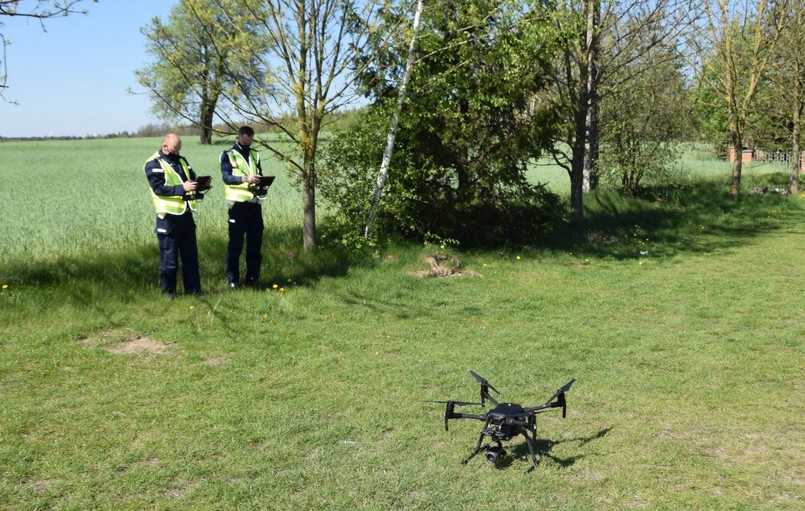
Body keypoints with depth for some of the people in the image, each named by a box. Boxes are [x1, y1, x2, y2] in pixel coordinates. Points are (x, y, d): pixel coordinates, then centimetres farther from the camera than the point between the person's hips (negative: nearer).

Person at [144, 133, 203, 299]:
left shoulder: (181, 160, 15)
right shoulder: (153, 164, -7)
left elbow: (192, 178, 17)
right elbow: (158, 188, -17)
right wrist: (182, 188, -26)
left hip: (186, 214, 7)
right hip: (168, 217, -7)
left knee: (190, 255, 11)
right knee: (169, 256, 2)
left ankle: (193, 289, 20)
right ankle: (168, 291, 14)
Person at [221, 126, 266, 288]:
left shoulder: (255, 154, 16)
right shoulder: (227, 155, 0)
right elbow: (226, 177, -13)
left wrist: (261, 182, -7)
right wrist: (245, 179, -29)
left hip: (255, 203, 5)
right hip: (237, 204, -5)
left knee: (255, 242, 8)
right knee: (235, 242, 0)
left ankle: (253, 276, 17)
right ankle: (232, 278, 8)